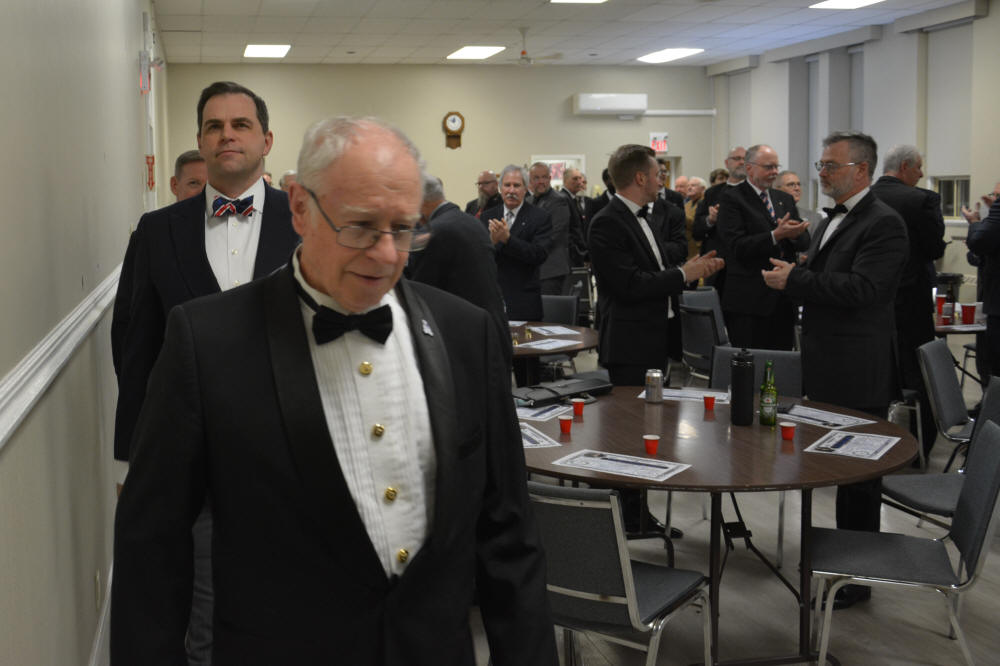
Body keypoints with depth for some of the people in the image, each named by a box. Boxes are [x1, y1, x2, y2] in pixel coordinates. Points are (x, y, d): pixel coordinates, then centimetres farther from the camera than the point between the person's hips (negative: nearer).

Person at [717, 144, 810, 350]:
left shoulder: (785, 199, 18)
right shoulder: (731, 198, -4)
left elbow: (805, 242, 11)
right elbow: (737, 247, -15)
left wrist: (794, 234, -12)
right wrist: (776, 236, -24)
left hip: (784, 299, 6)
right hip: (749, 301, -6)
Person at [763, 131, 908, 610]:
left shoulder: (883, 224, -14)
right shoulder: (831, 221, 16)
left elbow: (861, 289, -26)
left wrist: (794, 279, -20)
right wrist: (793, 279, 7)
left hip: (858, 376, -9)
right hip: (825, 371, 9)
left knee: (858, 472, 0)